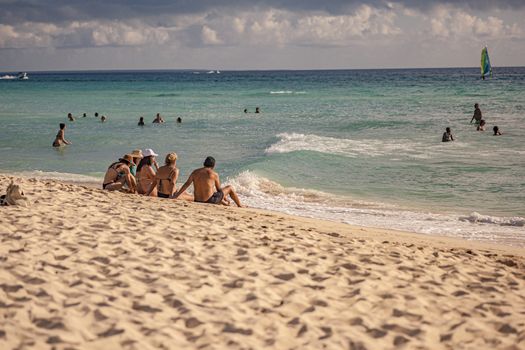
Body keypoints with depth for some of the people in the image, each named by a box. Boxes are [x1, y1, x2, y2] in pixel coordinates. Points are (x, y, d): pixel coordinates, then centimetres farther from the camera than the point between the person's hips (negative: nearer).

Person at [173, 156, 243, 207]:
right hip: (210, 200, -6)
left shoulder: (195, 172, 4)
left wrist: (176, 196, -1)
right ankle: (240, 206, 30)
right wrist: (225, 198, 21)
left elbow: (186, 184, -3)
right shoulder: (214, 174, -8)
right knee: (230, 188, 16)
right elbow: (219, 189, 2)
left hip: (198, 201, 6)